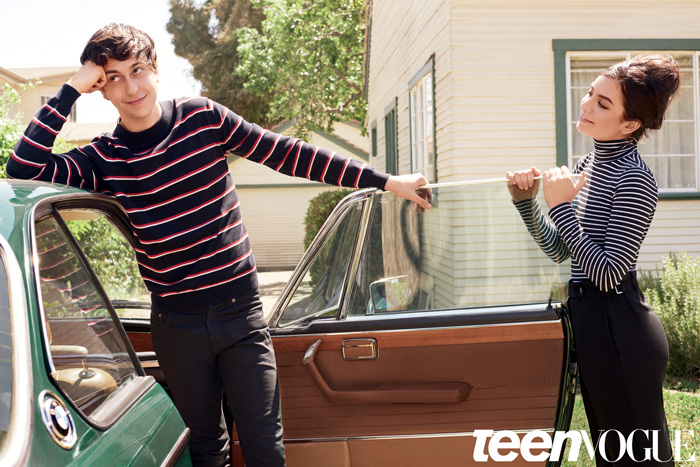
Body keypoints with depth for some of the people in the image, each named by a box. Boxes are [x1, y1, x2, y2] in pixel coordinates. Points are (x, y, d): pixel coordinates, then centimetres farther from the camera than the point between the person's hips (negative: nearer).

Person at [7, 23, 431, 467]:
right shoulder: (104, 159, -2)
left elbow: (288, 154, -1)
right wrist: (70, 90, -14)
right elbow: (24, 169, -14)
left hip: (241, 313, 0)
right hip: (177, 325, 1)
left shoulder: (203, 117, -2)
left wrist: (385, 181, -1)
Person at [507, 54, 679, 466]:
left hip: (621, 332, -9)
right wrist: (526, 201, 1)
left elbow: (608, 273, -23)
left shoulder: (634, 180, -18)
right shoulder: (589, 165, 9)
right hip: (592, 321, 9)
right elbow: (558, 250, 14)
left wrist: (562, 206, -21)